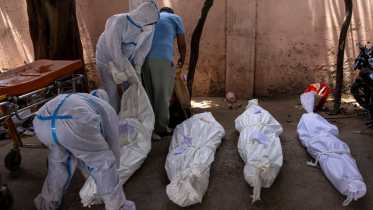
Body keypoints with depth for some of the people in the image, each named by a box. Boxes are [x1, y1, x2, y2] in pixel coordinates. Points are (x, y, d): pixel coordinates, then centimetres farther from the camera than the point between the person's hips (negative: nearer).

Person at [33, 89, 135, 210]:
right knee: (103, 162, 16)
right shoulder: (107, 109, 30)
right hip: (72, 126, -6)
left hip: (41, 124, 6)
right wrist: (114, 169, 52)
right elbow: (113, 144, 34)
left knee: (59, 157, 34)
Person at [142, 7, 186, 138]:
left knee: (149, 94, 13)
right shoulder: (175, 18, 18)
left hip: (145, 57, 5)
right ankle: (161, 128, 11)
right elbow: (182, 45, 15)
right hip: (162, 59, -5)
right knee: (162, 95, 3)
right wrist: (182, 59, 32)